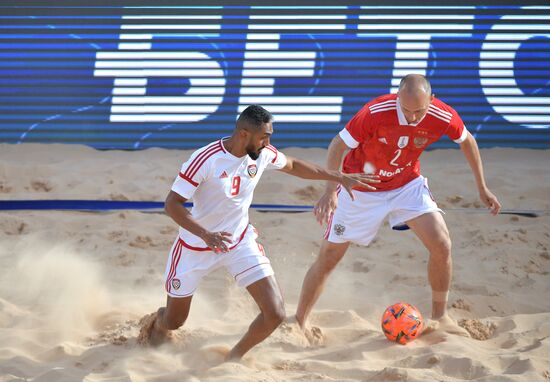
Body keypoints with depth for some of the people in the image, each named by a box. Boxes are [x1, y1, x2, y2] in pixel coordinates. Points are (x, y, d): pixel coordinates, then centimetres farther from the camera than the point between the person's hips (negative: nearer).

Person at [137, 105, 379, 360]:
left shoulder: (262, 154, -10)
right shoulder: (205, 160, -28)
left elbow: (292, 166, 12)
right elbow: (172, 203, -24)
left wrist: (340, 177, 13)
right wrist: (206, 235, -37)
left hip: (240, 241, 4)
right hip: (196, 247, -4)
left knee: (275, 314, -11)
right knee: (173, 322, 12)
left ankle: (233, 359, 15)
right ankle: (156, 321, 52)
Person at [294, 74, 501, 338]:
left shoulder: (443, 117, -21)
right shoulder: (375, 113, -32)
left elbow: (467, 141, 1)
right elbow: (338, 145, -22)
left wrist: (482, 188, 7)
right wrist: (330, 191, -33)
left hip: (407, 185, 3)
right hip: (361, 190, -3)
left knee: (441, 245, -13)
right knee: (328, 257, 1)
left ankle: (439, 317, 6)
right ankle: (299, 322, 17)